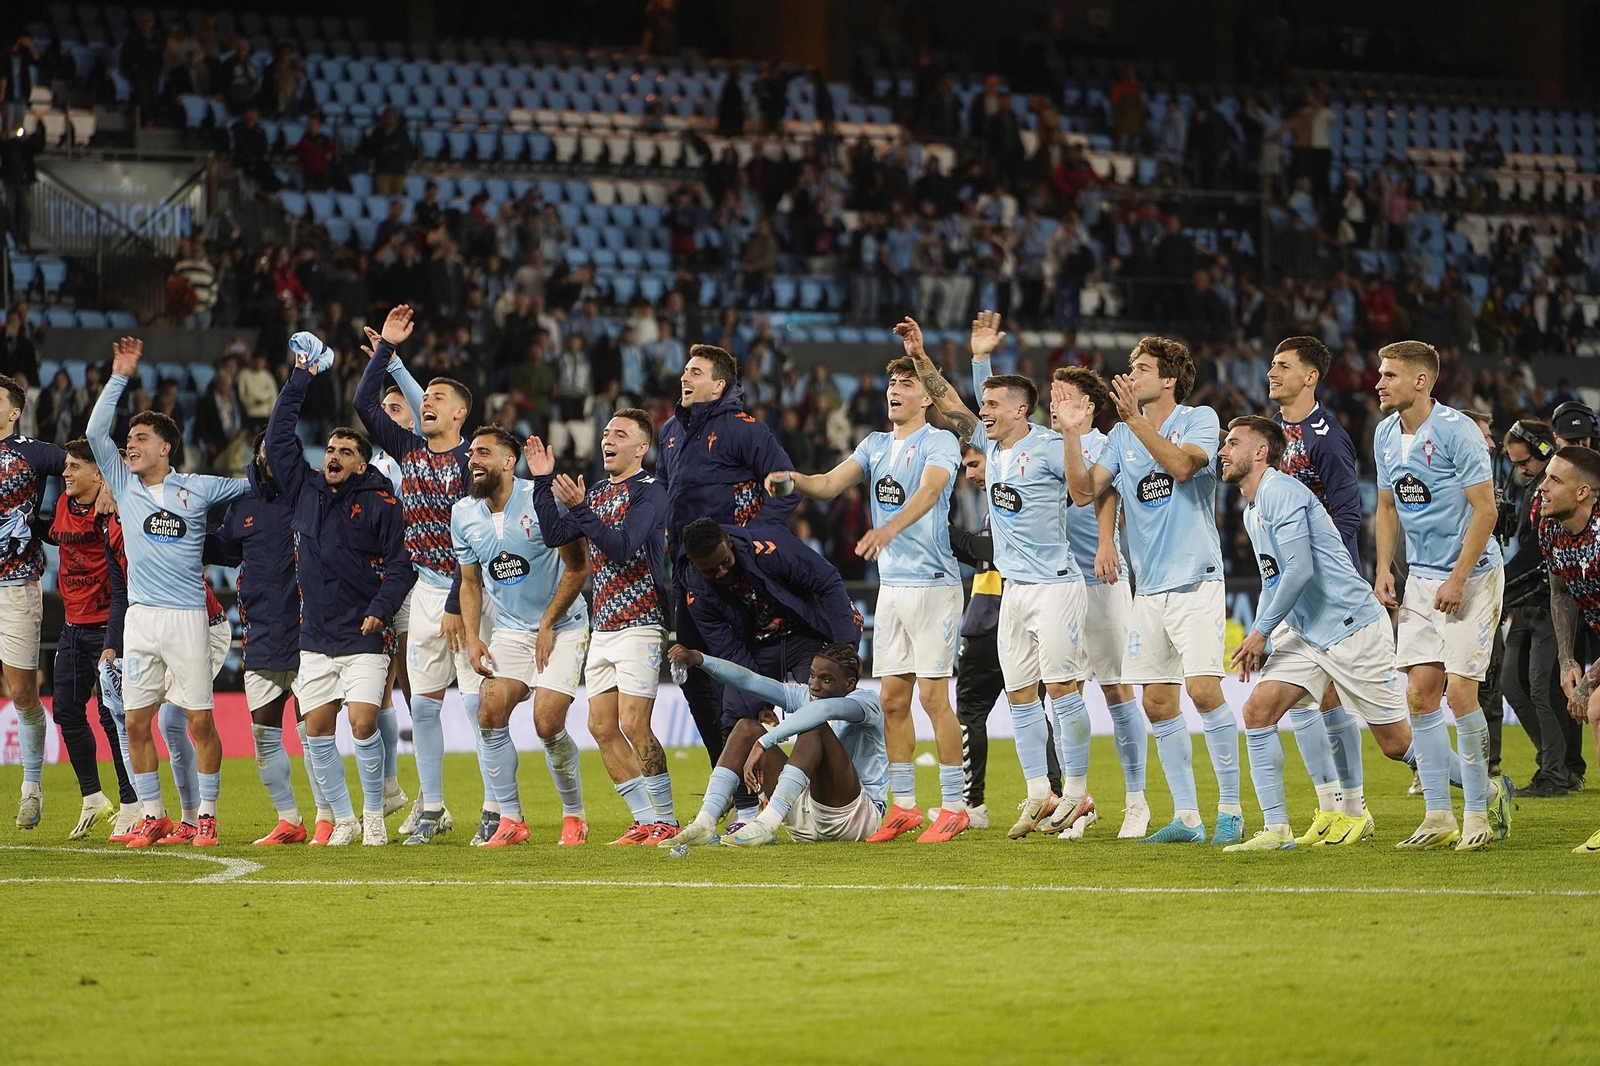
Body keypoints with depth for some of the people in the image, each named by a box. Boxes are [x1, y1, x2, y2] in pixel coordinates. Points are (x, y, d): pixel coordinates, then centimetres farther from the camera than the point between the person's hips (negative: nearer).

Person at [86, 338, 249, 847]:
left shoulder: (198, 489, 5)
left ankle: (206, 815, 5)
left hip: (187, 616, -3)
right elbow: (96, 432, 4)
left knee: (199, 721, -3)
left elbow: (253, 484, 18)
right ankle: (152, 816, 11)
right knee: (136, 722, 1)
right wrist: (120, 376, 2)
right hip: (140, 616, 3)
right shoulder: (125, 485, 11)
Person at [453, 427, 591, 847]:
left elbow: (578, 567, -11)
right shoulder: (464, 514, 2)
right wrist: (472, 639, -1)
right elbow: (470, 582, 12)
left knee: (548, 724, -15)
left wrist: (547, 626, -12)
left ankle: (574, 816, 6)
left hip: (562, 627, -5)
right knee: (490, 714, -11)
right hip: (511, 630, 5)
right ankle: (510, 820, -1)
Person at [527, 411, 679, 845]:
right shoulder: (598, 492, 18)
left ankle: (667, 822, -8)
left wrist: (580, 507, -26)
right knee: (602, 727, 4)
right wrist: (543, 482, 8)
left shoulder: (649, 491, -8)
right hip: (604, 627, 9)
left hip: (639, 625, -9)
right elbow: (554, 535, 13)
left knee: (634, 725, -15)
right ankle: (646, 821, 9)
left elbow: (621, 547, -20)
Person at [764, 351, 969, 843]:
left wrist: (888, 529, -41)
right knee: (892, 698, 6)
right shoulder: (875, 445, 16)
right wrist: (793, 479, -16)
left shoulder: (940, 442, -6)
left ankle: (954, 806, -2)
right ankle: (903, 805, 14)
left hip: (933, 584, -7)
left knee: (933, 695, -8)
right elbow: (830, 484, 6)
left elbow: (928, 492, -24)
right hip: (891, 584, 7)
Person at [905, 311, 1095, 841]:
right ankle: (1039, 796, 10)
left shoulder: (1048, 447, -11)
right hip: (1013, 588, 8)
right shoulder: (992, 447, 11)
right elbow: (949, 404, 16)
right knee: (1019, 694, 6)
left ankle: (1077, 791, 0)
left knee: (1062, 687, -6)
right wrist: (920, 356, 10)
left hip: (1055, 584, -8)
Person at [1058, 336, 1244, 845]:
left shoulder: (1200, 420, -1)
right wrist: (1072, 437, -8)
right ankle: (1186, 817, 11)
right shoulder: (1121, 436, 13)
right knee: (1158, 703, 3)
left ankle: (1230, 810, -6)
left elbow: (1181, 464, -19)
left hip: (1195, 580, -6)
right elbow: (1085, 492, 5)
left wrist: (1136, 420, -23)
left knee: (1204, 688, -15)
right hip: (1148, 588, 6)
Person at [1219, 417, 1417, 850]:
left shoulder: (1281, 492, -15)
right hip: (1305, 634, 9)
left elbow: (1299, 570, -24)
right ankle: (1276, 830, -8)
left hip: (1352, 627, -9)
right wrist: (1258, 644, 14)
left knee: (1397, 743, -4)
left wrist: (1260, 632, -16)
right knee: (1257, 710, -9)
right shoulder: (1252, 509, 15)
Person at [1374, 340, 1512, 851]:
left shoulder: (1456, 431, -15)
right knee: (1420, 692, 0)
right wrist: (1384, 569, 8)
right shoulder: (1386, 435, 7)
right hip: (1420, 579, 7)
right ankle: (1439, 817, 5)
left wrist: (1458, 579, -18)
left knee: (1460, 691, -11)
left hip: (1470, 576, -7)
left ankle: (1479, 807, 5)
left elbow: (1485, 509, -15)